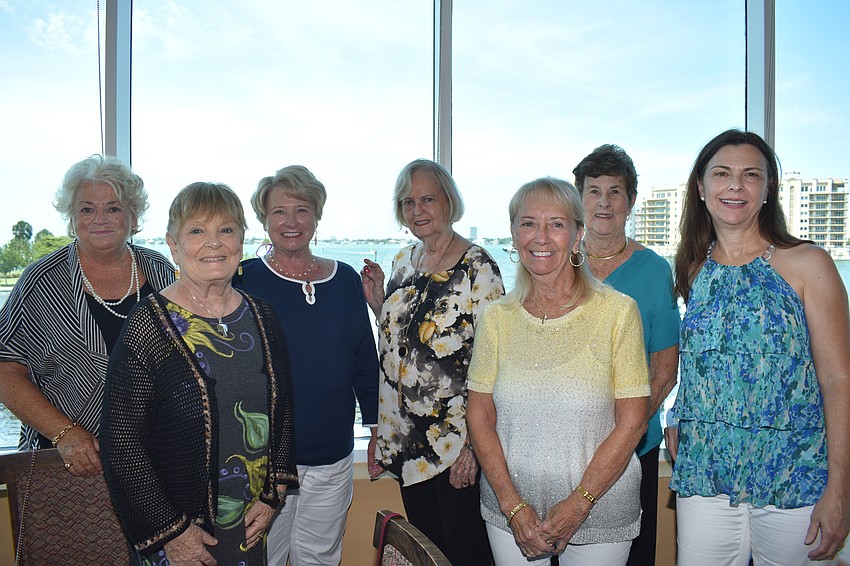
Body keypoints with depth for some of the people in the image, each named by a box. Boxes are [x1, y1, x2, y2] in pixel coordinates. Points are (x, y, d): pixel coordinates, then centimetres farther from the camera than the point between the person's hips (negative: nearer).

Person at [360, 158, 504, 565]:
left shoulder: (477, 267, -13)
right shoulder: (403, 263, 8)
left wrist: (472, 442, -18)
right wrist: (378, 303, 2)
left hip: (459, 440, -6)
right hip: (408, 439, 6)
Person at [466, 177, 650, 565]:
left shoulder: (617, 311, -7)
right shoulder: (497, 318, 0)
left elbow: (632, 421, -9)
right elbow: (479, 417, 0)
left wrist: (578, 504, -13)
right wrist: (513, 505, -9)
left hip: (600, 513, -2)